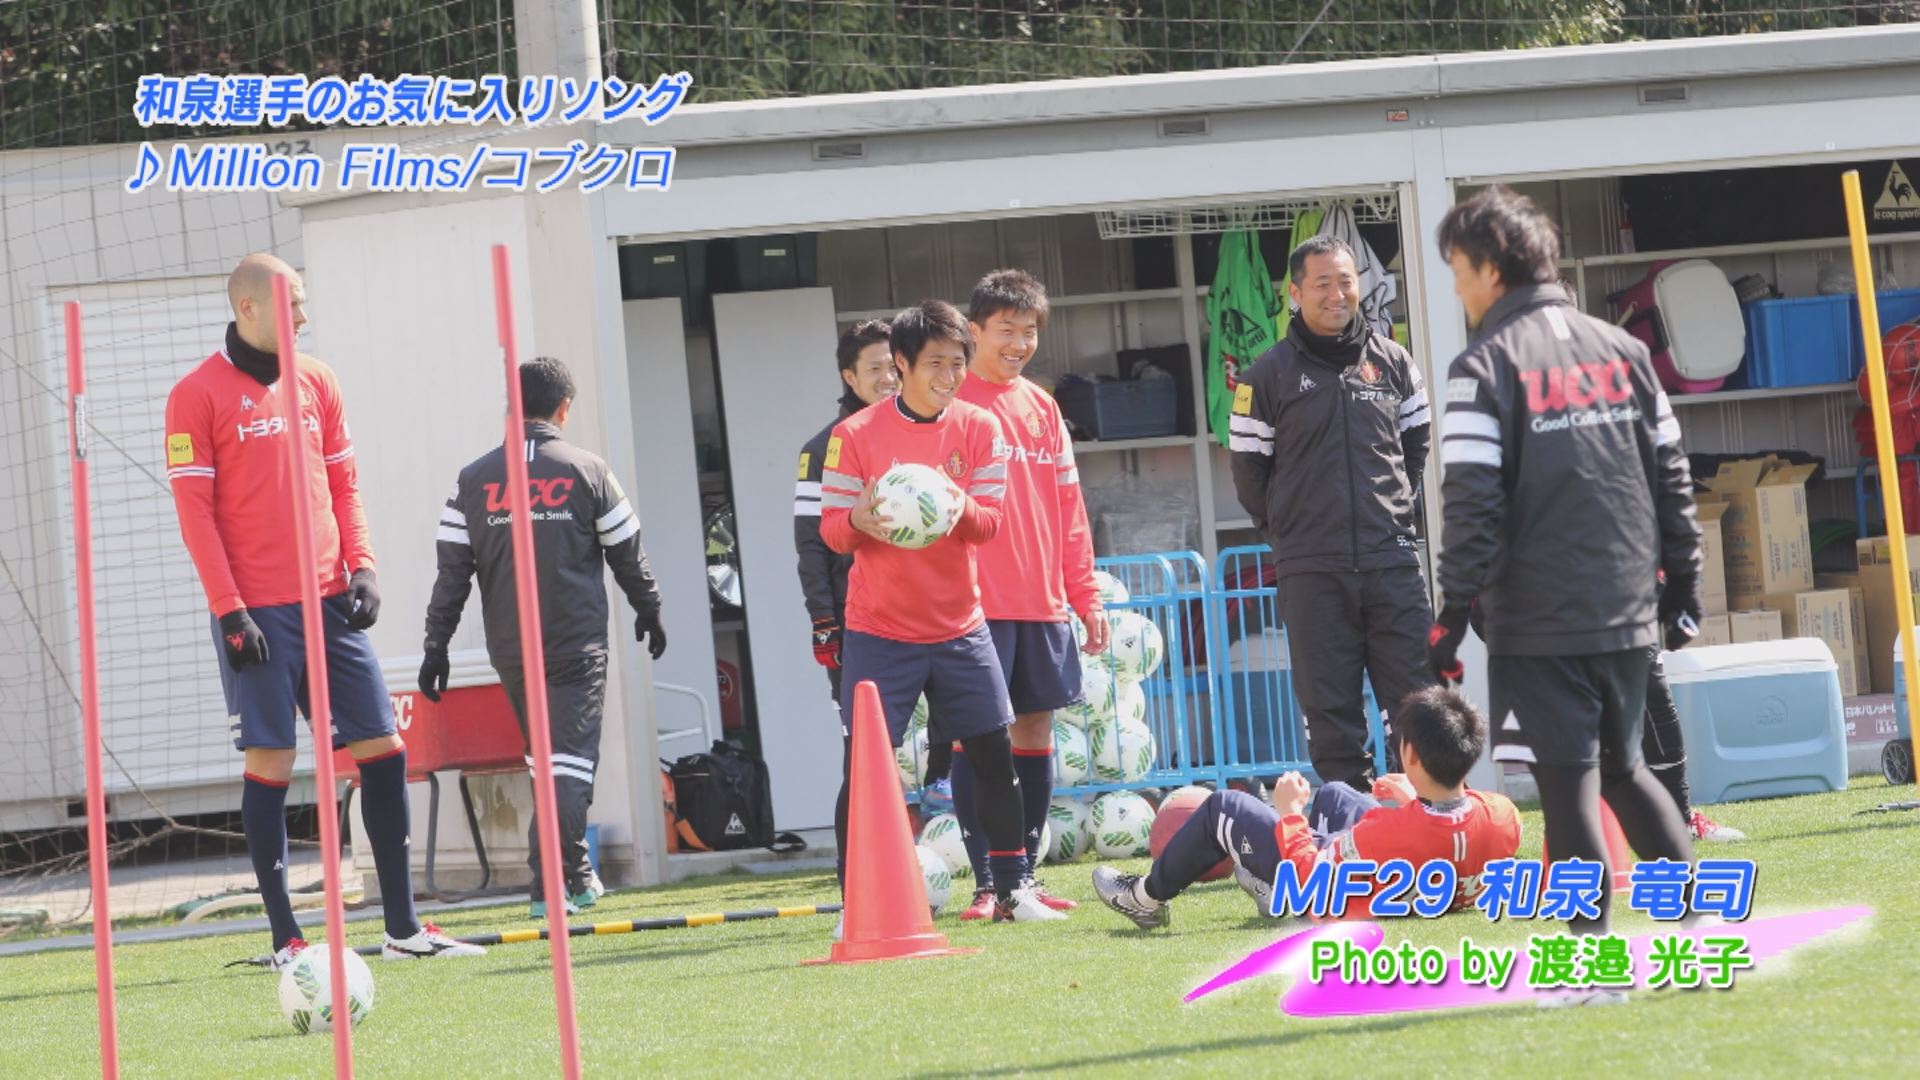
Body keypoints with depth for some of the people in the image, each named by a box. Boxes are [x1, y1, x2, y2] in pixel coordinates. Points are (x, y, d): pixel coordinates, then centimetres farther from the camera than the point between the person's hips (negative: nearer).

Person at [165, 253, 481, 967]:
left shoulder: (316, 383, 12)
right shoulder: (198, 395, -4)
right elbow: (193, 508, -7)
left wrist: (361, 566, 2)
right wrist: (228, 608, -12)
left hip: (328, 603, 6)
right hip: (258, 613, -6)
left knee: (382, 747, 2)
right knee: (269, 762, -4)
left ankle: (402, 928, 9)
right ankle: (285, 940, 2)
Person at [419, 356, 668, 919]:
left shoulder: (473, 480, 2)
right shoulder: (587, 471, -1)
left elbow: (452, 571, 0)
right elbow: (627, 555, 7)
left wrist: (436, 646, 4)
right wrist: (649, 611, 23)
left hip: (510, 650, 3)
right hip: (577, 643, -3)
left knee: (547, 761, 16)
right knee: (571, 760, -6)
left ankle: (575, 874, 22)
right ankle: (552, 884, -19)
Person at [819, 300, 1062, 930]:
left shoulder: (978, 429, 2)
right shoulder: (855, 436, -6)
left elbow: (994, 519, -2)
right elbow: (831, 530, -5)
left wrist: (961, 508, -24)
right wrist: (860, 520, -28)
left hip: (960, 628, 3)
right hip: (879, 633, -3)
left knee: (995, 756, 3)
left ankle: (1011, 890, 13)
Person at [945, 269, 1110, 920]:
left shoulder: (1042, 408, 14)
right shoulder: (952, 403, -2)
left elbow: (1068, 508, 16)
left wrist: (1086, 597, 13)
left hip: (1042, 600, 5)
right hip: (975, 601, -5)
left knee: (1036, 729, 7)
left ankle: (1025, 874, 14)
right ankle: (985, 882, -3)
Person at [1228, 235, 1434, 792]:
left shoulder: (1392, 361, 9)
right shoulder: (1269, 375, 1)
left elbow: (1417, 442, 21)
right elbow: (1249, 469, 6)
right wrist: (1290, 529, 8)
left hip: (1392, 557, 2)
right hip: (1312, 572, -2)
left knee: (1417, 694, 0)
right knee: (1330, 707, 0)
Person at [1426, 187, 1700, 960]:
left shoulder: (1486, 366, -8)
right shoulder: (1621, 350, 10)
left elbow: (1473, 506, -13)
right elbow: (1671, 477, 12)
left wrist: (1453, 616, -10)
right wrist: (1682, 585, 19)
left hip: (1540, 620, -6)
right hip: (1627, 609, 6)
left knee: (1568, 781, -2)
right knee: (1623, 767, 20)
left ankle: (1592, 944, -3)